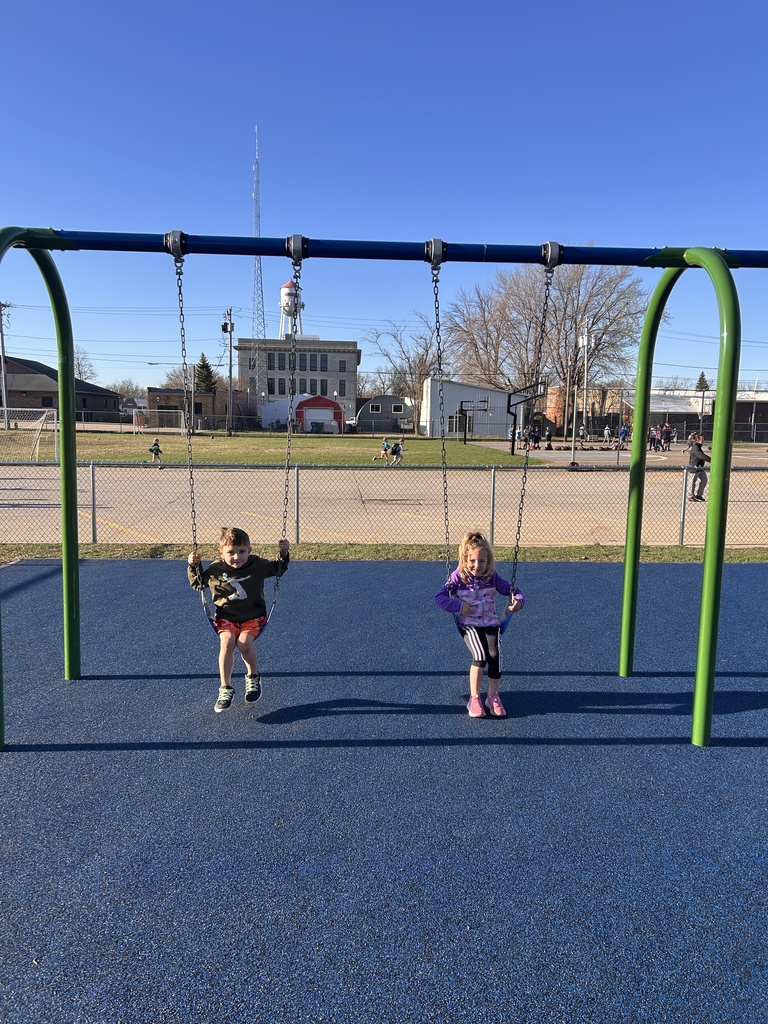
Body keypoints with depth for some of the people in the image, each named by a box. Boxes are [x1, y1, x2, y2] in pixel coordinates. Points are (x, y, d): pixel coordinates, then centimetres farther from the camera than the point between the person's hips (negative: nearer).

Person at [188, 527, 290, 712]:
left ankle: (253, 677, 3)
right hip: (226, 617, 1)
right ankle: (225, 688, -14)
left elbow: (278, 569, 12)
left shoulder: (257, 565, -5)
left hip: (253, 616, -1)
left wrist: (284, 555, -5)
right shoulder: (215, 569, -4)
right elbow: (198, 584, 13)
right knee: (227, 642, -27)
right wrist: (193, 566, -3)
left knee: (244, 642, -27)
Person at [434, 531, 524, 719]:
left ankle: (493, 696, -1)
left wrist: (518, 600, -10)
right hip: (468, 624, -2)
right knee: (480, 656, -26)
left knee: (494, 654, -23)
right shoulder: (457, 577, -4)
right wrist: (458, 606, -20)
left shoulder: (492, 577, 3)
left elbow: (511, 590, 12)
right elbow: (439, 597, -6)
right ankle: (474, 698, -9)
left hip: (490, 622, 2)